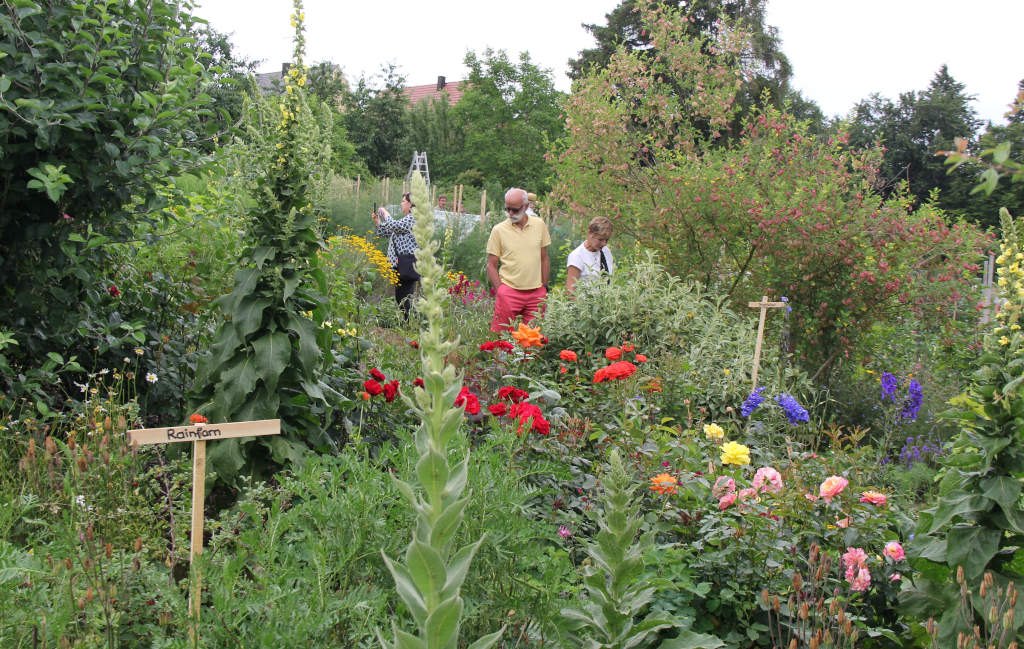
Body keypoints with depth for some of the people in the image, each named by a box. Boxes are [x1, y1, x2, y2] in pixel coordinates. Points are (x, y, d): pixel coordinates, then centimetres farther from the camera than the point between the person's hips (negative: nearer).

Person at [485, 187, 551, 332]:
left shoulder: (539, 225, 6)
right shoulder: (498, 230, -1)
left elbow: (544, 258, 14)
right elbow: (491, 265, 2)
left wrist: (544, 286, 10)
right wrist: (499, 290, -6)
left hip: (536, 293, 2)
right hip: (509, 291, -2)